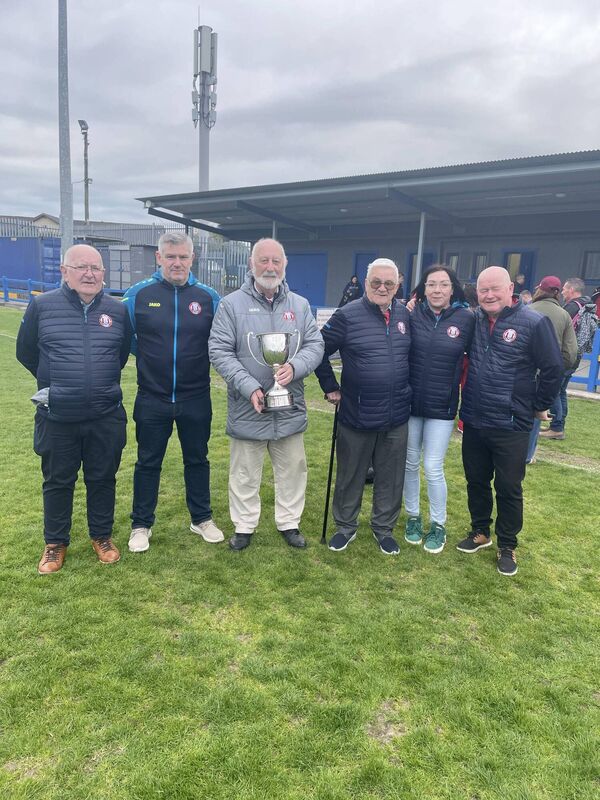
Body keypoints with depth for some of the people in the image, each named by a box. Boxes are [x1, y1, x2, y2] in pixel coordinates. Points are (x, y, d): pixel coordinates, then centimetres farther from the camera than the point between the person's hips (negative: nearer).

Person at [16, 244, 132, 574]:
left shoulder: (117, 310, 1)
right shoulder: (42, 306, -4)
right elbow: (25, 352, 10)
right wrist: (57, 382, 13)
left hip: (106, 418, 1)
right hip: (57, 418, -1)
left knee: (103, 479, 14)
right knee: (57, 482, 13)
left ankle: (102, 537, 33)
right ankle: (55, 544, 31)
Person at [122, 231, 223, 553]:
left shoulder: (208, 296, -2)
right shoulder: (138, 293, -4)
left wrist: (200, 360, -2)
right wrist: (150, 358, 4)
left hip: (196, 400, 1)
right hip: (152, 399, -1)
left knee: (197, 460, 15)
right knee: (148, 463, 12)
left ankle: (201, 518, 32)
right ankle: (141, 524, 29)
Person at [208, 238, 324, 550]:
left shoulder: (300, 305, 5)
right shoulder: (232, 304, -5)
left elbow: (315, 345, 3)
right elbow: (219, 350, -9)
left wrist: (294, 367, -19)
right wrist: (249, 386, -20)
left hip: (290, 408, 3)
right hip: (246, 408, -2)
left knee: (292, 470, 15)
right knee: (245, 474, 12)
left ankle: (289, 522, 35)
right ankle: (244, 526, 31)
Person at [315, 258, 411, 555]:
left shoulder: (404, 315, 3)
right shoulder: (348, 316, -9)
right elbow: (318, 351, -2)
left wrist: (406, 389, 12)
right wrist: (330, 387, -2)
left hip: (396, 417, 3)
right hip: (356, 416, -3)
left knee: (390, 477, 14)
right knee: (350, 476, 12)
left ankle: (384, 528, 33)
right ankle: (345, 526, 32)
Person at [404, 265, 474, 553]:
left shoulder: (466, 319, -5)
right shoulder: (412, 315, -3)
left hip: (442, 407, -1)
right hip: (410, 403, 2)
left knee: (433, 468, 1)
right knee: (410, 464, 12)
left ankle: (438, 525, 23)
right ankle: (413, 517, 32)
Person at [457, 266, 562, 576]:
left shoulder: (533, 323, -12)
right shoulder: (472, 320, 1)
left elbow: (553, 369, -7)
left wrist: (538, 406, -1)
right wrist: (466, 401, 7)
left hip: (511, 426, -4)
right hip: (473, 422, 4)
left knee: (508, 488, 9)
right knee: (476, 481, 18)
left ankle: (507, 545, 28)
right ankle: (480, 531, 38)